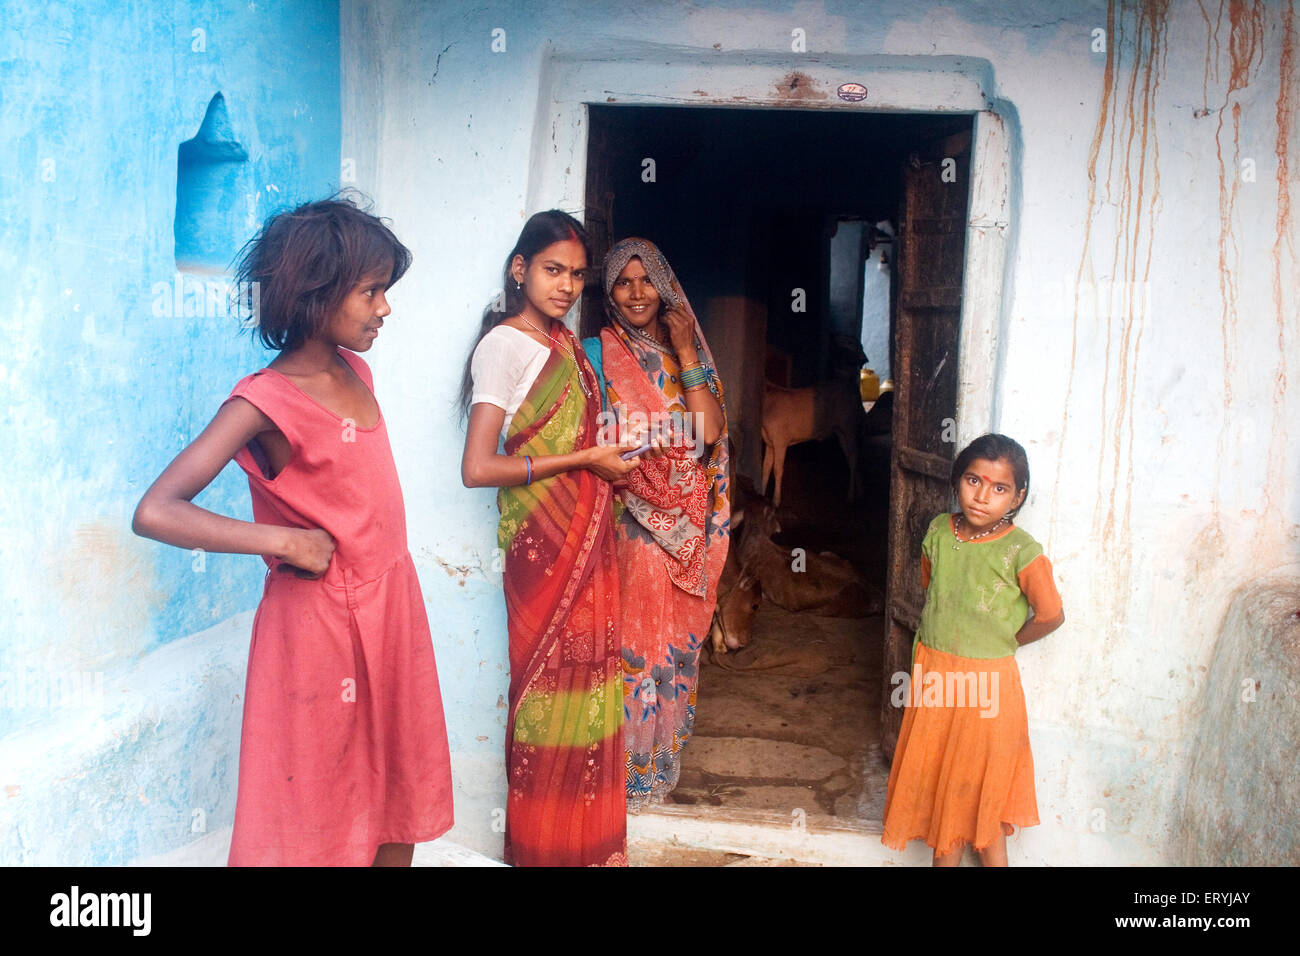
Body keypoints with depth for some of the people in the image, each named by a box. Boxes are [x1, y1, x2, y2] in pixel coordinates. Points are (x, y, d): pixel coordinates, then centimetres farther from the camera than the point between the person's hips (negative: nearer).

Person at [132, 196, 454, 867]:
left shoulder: (354, 372, 5)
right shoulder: (265, 400, -17)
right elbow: (156, 512, -26)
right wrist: (285, 541, -22)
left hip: (391, 608, 7)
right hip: (321, 619, -7)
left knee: (398, 793, 17)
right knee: (318, 816, 10)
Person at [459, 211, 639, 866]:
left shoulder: (563, 342, 12)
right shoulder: (504, 345, -13)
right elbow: (478, 468, -21)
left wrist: (613, 463, 2)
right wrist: (586, 459, -17)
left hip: (588, 533, 8)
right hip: (543, 540, -8)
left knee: (589, 678, 13)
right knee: (550, 679, 1)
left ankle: (591, 841, 28)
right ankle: (545, 846, 20)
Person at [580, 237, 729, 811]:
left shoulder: (686, 351, 9)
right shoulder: (598, 352, -2)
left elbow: (710, 434, -6)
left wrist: (685, 354, -8)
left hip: (685, 526, 4)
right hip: (632, 522, -4)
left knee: (676, 640, 11)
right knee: (633, 638, -1)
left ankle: (663, 758, 27)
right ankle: (629, 765, 15)